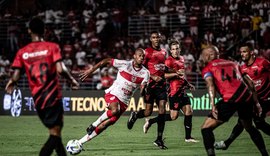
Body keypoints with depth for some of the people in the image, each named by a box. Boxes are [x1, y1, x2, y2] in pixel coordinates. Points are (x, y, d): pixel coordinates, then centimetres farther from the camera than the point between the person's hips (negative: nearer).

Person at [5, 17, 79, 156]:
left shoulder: (22, 52, 4)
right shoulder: (52, 47, -4)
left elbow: (16, 76, -1)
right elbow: (60, 70, -14)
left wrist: (11, 83, 21)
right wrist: (72, 80, 3)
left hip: (37, 99, 4)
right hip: (53, 96, -4)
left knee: (54, 132, 18)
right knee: (55, 134, -5)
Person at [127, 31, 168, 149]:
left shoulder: (164, 52, 14)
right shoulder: (147, 52, -5)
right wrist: (153, 77, -17)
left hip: (161, 85, 5)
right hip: (150, 84, -5)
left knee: (162, 110, -6)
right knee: (148, 112, -3)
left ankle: (159, 139, -2)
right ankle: (134, 116, 33)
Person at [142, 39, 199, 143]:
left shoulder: (181, 59, 15)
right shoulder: (169, 60, -12)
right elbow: (163, 75, -21)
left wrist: (188, 84, 23)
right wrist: (176, 73, -23)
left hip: (182, 90, 8)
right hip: (175, 91, -8)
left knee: (189, 112, 4)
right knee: (173, 116, -8)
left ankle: (188, 137, 10)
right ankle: (150, 121, 5)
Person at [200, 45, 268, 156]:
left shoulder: (208, 68, 13)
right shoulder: (232, 63, 27)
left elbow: (211, 85, -8)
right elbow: (249, 83, 22)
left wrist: (213, 105, -18)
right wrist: (256, 102, 26)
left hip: (231, 99, -6)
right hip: (247, 97, 6)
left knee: (206, 128, 4)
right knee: (250, 128, 30)